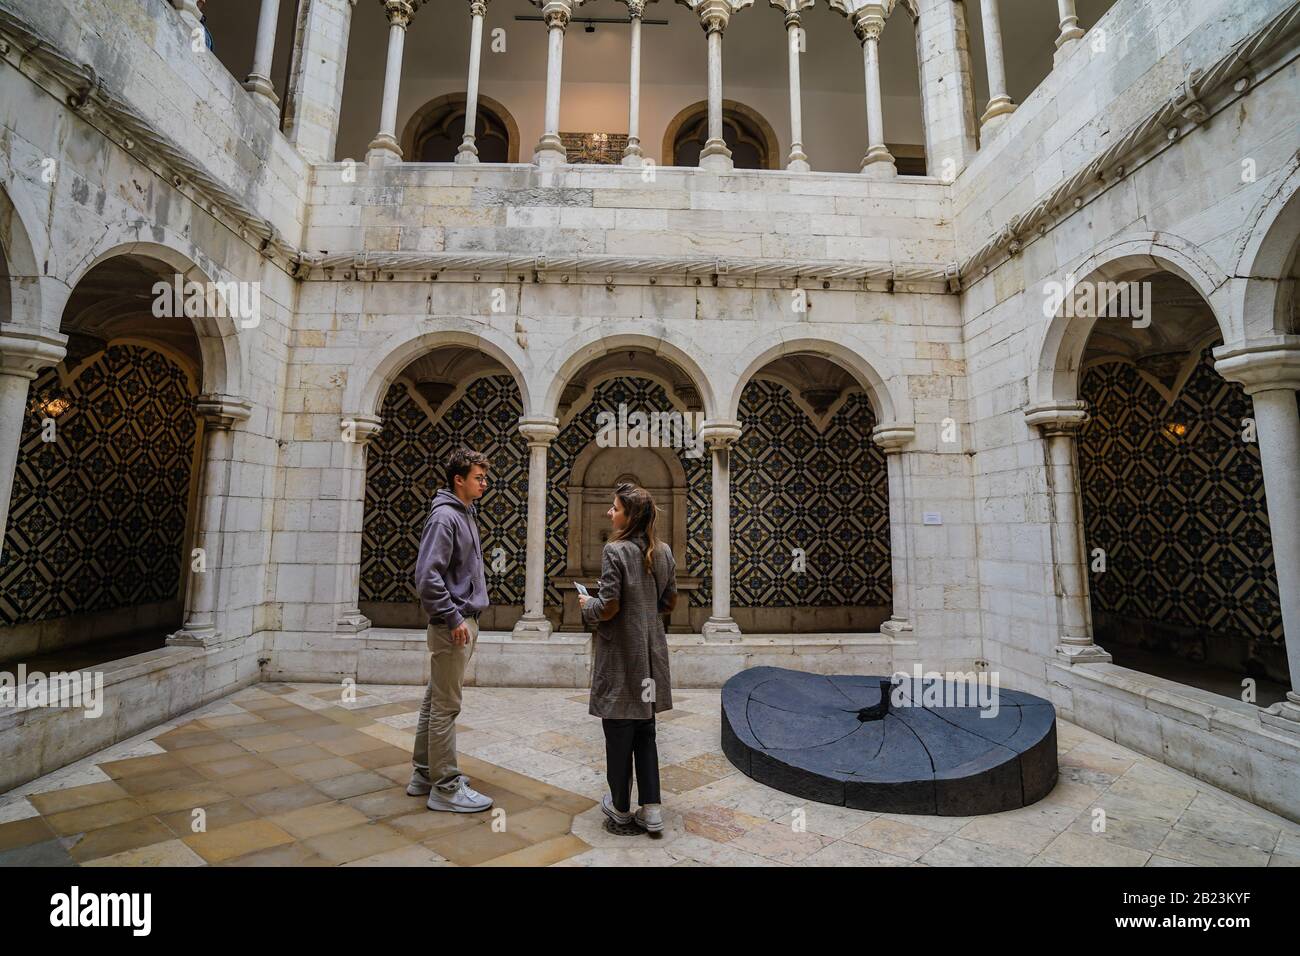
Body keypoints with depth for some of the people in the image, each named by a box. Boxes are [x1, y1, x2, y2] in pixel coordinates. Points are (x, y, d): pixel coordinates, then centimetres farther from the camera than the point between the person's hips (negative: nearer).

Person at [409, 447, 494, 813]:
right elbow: (427, 576, -22)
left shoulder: (465, 515, 14)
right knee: (445, 707, 0)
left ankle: (425, 773, 30)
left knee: (435, 701, 17)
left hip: (463, 622, 10)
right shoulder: (444, 516, -15)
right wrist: (454, 618, -19)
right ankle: (445, 788, 10)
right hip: (452, 626, -10)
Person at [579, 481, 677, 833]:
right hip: (650, 653, 6)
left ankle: (620, 806, 27)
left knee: (619, 732, 11)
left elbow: (608, 607, -19)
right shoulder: (664, 552, 2)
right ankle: (651, 808, 20)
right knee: (645, 731, 17)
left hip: (620, 655, -6)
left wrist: (586, 605, 1)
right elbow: (669, 602, 10)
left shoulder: (615, 551, -17)